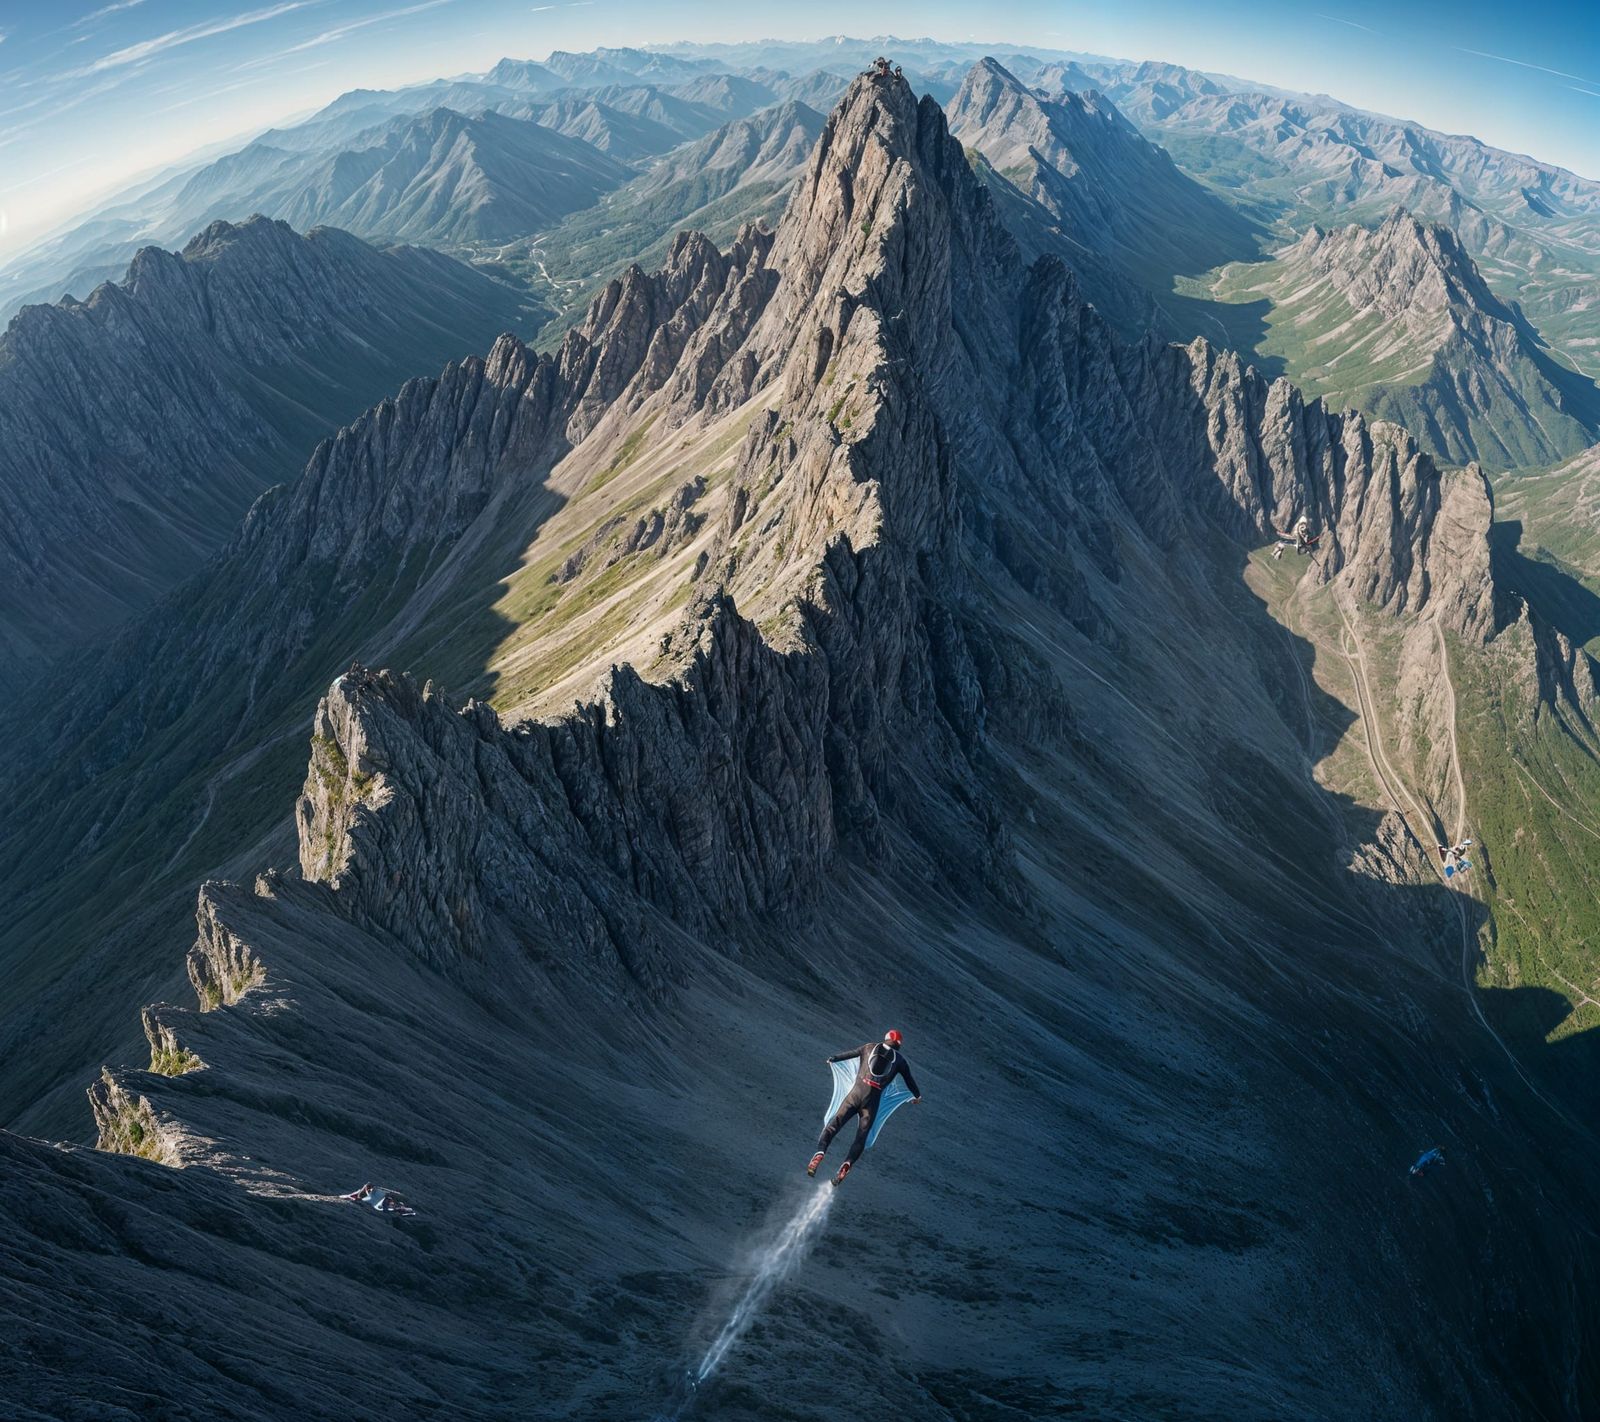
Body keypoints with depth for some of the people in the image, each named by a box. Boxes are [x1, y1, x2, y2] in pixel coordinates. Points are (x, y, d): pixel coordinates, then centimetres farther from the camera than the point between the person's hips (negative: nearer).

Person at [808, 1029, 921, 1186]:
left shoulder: (870, 1047, 14)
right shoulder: (899, 1060, 13)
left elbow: (849, 1053, 27)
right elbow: (909, 1079, 28)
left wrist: (832, 1059, 46)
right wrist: (917, 1096, 49)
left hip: (855, 1094, 0)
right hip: (872, 1102, 0)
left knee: (833, 1125, 0)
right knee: (861, 1139, 8)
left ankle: (820, 1152, -22)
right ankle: (847, 1163, -15)